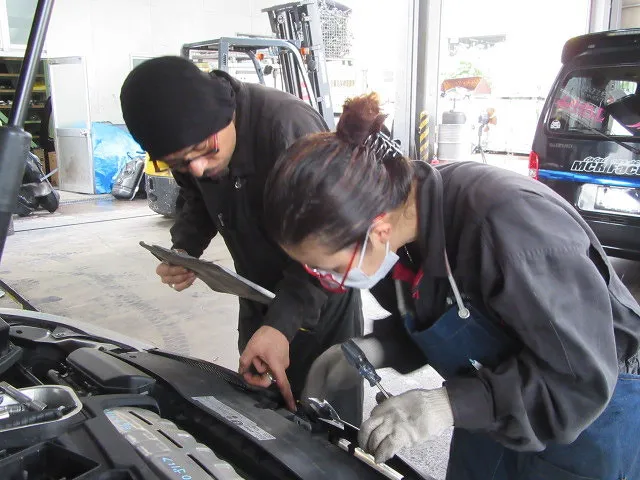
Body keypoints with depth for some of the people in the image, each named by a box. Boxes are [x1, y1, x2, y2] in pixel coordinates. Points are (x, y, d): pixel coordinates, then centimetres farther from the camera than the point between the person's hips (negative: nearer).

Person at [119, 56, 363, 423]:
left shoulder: (289, 126, -33)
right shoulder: (187, 147, -10)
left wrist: (282, 324, -38)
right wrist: (184, 249, -9)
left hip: (321, 298, -6)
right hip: (258, 295, 6)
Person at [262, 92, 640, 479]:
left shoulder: (507, 225, -37)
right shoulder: (401, 229, -14)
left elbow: (585, 377, -29)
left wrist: (448, 404, -35)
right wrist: (372, 350, -15)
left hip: (591, 408, -5)